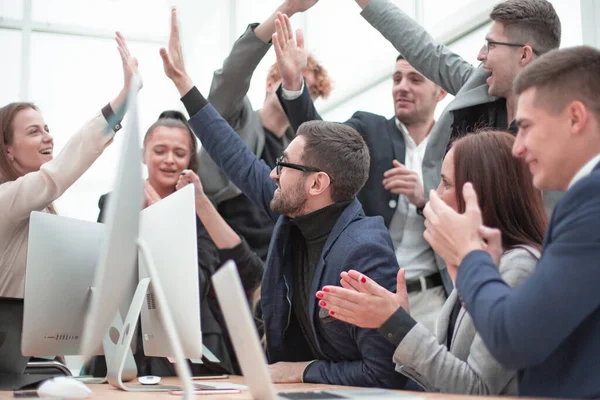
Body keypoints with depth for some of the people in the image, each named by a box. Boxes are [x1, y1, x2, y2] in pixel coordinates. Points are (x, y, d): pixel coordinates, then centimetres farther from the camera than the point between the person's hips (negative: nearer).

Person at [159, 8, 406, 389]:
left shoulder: (365, 251, -25)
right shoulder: (297, 213, -3)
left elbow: (385, 375, -25)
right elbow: (242, 164, 11)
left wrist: (303, 370, -15)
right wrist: (182, 80, 16)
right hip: (304, 387, 7)